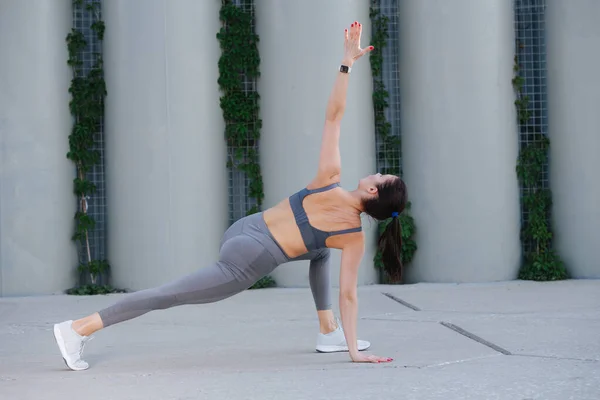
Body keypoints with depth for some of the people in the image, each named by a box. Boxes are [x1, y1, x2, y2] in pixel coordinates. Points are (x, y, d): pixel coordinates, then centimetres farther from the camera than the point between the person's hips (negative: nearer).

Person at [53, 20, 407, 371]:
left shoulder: (330, 180, 1)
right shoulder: (356, 237, -5)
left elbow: (333, 116, -1)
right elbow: (348, 294, -2)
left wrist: (347, 61, 1)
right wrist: (354, 350, 6)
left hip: (242, 230, 6)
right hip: (250, 260, -6)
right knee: (169, 295, -3)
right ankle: (78, 328, -2)